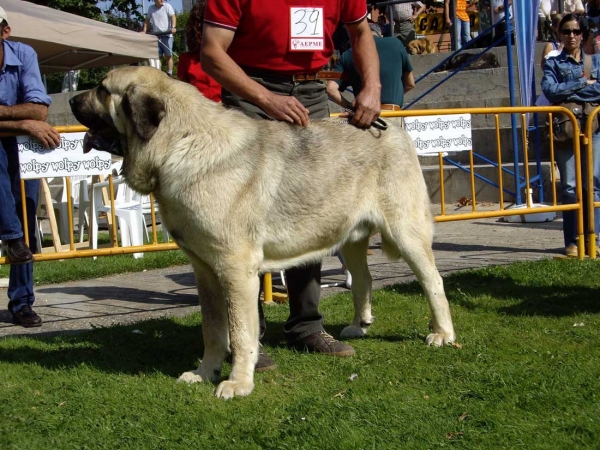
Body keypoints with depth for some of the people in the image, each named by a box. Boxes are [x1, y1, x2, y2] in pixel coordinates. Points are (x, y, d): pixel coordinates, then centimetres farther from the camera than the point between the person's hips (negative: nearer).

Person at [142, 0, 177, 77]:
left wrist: (173, 27, -27)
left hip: (167, 35, -3)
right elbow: (147, 20, 22)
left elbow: (173, 17, -11)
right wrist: (144, 31, 11)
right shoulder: (150, 8, 12)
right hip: (156, 36, 3)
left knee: (168, 56, -3)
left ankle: (170, 74, 2)